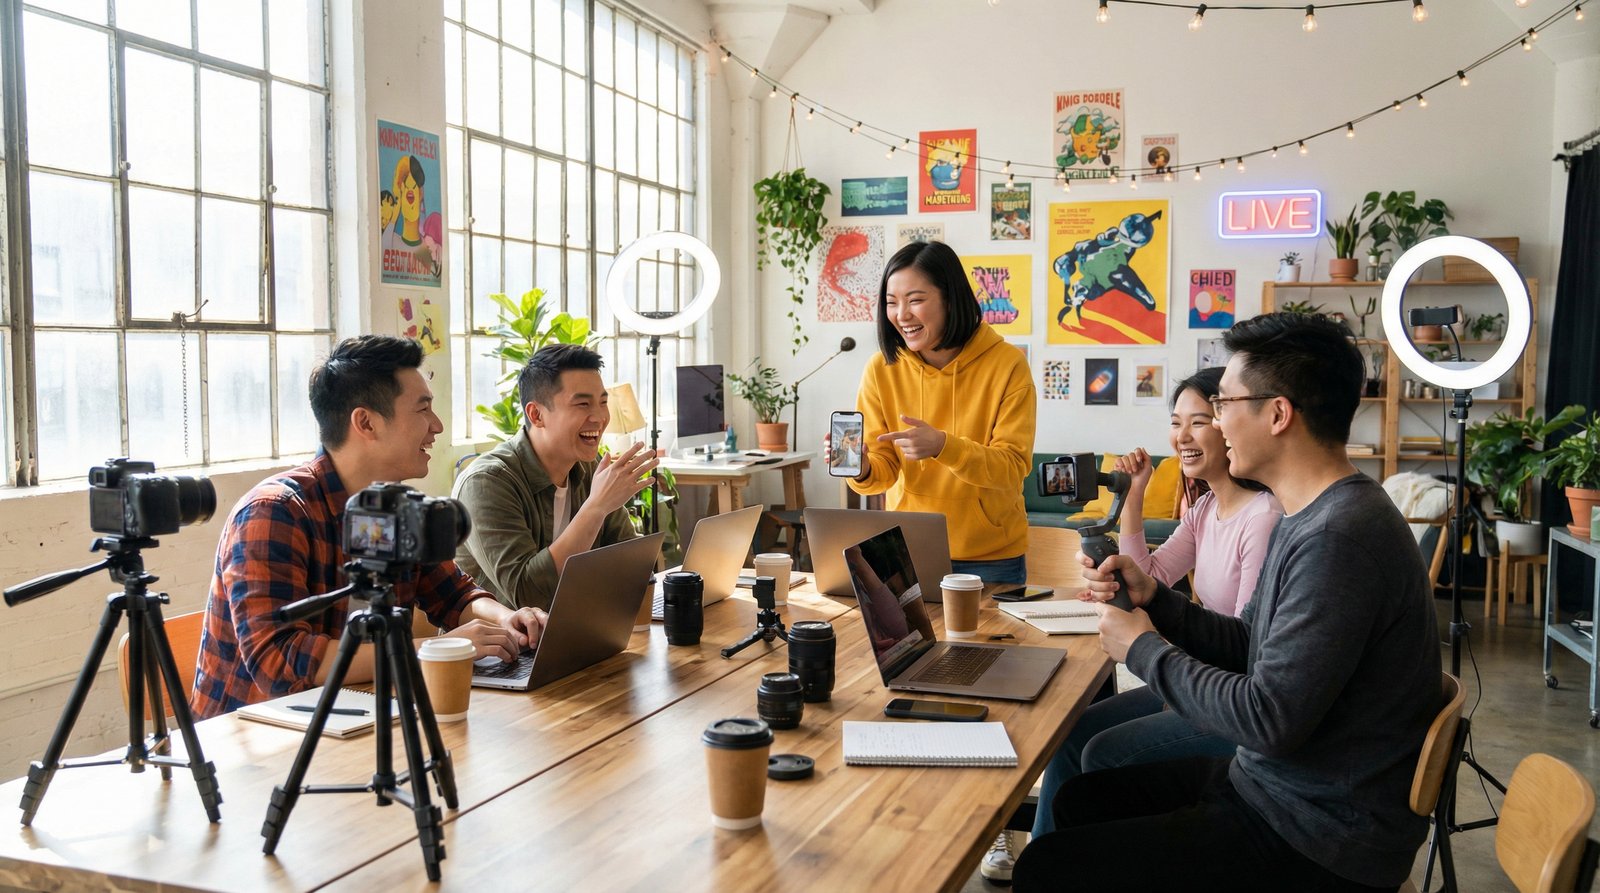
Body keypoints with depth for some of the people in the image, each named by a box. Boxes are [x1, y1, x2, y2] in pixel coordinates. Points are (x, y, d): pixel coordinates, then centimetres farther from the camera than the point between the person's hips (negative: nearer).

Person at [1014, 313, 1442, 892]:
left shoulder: (1338, 536, -26)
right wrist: (1150, 599, -1)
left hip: (1320, 843, -10)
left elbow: (1269, 721, -27)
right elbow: (1251, 647, 13)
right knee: (1079, 800, 19)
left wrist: (1145, 649, -14)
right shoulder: (1313, 517, 8)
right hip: (1270, 781, 10)